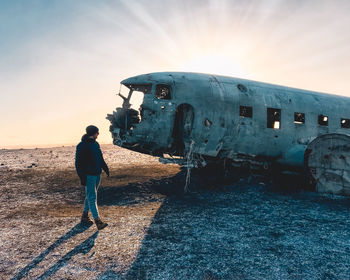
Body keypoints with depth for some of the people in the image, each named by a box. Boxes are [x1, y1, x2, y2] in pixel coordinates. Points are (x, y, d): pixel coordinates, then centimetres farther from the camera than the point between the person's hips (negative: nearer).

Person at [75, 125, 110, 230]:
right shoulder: (81, 146, -12)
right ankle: (98, 221, -11)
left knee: (90, 196, 17)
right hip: (88, 176, -8)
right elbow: (78, 163, -14)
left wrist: (105, 168, 13)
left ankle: (84, 216, 30)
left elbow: (100, 158, 23)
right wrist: (82, 177, -19)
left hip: (97, 175, 8)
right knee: (92, 198, -8)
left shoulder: (95, 144, 12)